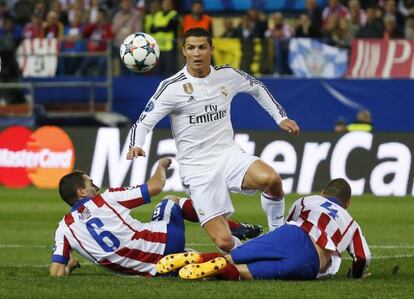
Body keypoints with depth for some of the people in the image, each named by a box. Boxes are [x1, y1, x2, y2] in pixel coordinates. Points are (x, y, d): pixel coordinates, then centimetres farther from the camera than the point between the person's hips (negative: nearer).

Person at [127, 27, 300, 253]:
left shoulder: (228, 75, 3)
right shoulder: (172, 87, -9)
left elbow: (257, 88, 23)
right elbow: (144, 122, -7)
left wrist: (281, 117, 20)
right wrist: (136, 146, -27)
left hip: (228, 154, 3)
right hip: (197, 169, -3)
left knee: (271, 179, -31)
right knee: (224, 243, -16)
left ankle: (278, 230, -2)